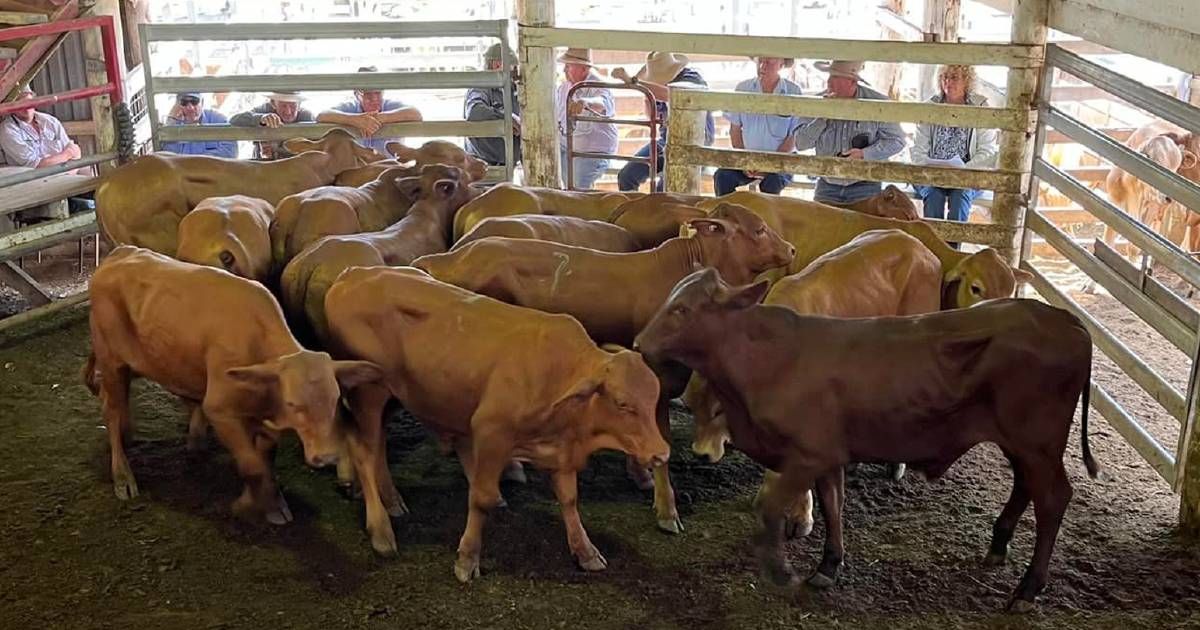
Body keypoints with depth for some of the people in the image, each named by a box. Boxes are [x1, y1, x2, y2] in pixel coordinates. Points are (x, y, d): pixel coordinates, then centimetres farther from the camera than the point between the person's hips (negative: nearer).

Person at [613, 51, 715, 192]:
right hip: (666, 139, 7)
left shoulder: (692, 77, -19)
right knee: (626, 176, -4)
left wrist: (632, 80, -45)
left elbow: (667, 94, -41)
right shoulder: (660, 83, 2)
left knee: (664, 189, -27)